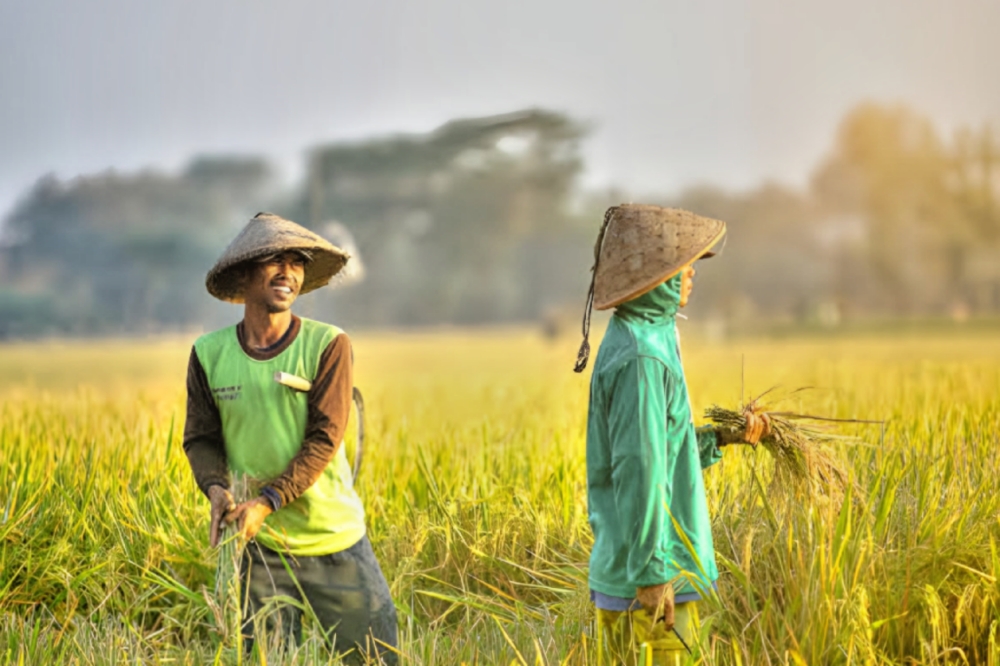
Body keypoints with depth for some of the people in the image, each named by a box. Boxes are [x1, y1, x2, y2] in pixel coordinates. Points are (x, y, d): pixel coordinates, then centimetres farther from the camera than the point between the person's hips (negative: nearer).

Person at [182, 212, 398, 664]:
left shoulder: (328, 345, -8)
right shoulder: (209, 354, 0)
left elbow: (324, 439, -13)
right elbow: (201, 437, 6)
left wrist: (267, 501, -22)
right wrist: (216, 488, -14)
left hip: (335, 542, -1)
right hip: (258, 545, 1)